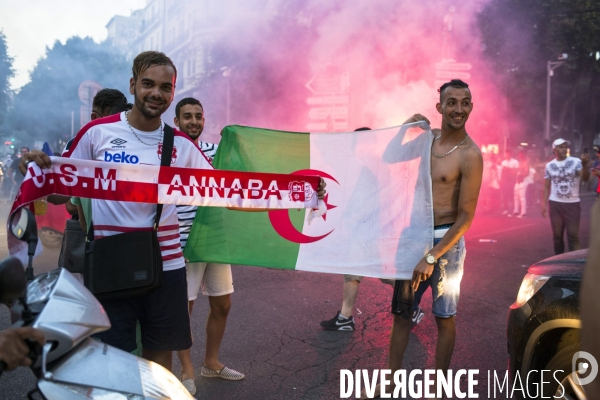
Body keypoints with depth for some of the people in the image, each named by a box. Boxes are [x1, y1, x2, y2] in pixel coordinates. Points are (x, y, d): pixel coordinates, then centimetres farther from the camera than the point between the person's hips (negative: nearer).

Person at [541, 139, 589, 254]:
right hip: (555, 204, 2)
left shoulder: (576, 162, -4)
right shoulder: (549, 165, 4)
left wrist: (584, 165, -37)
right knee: (557, 235, 9)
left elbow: (585, 178, -19)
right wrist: (544, 203, 2)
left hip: (572, 204, -2)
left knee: (573, 235, -3)